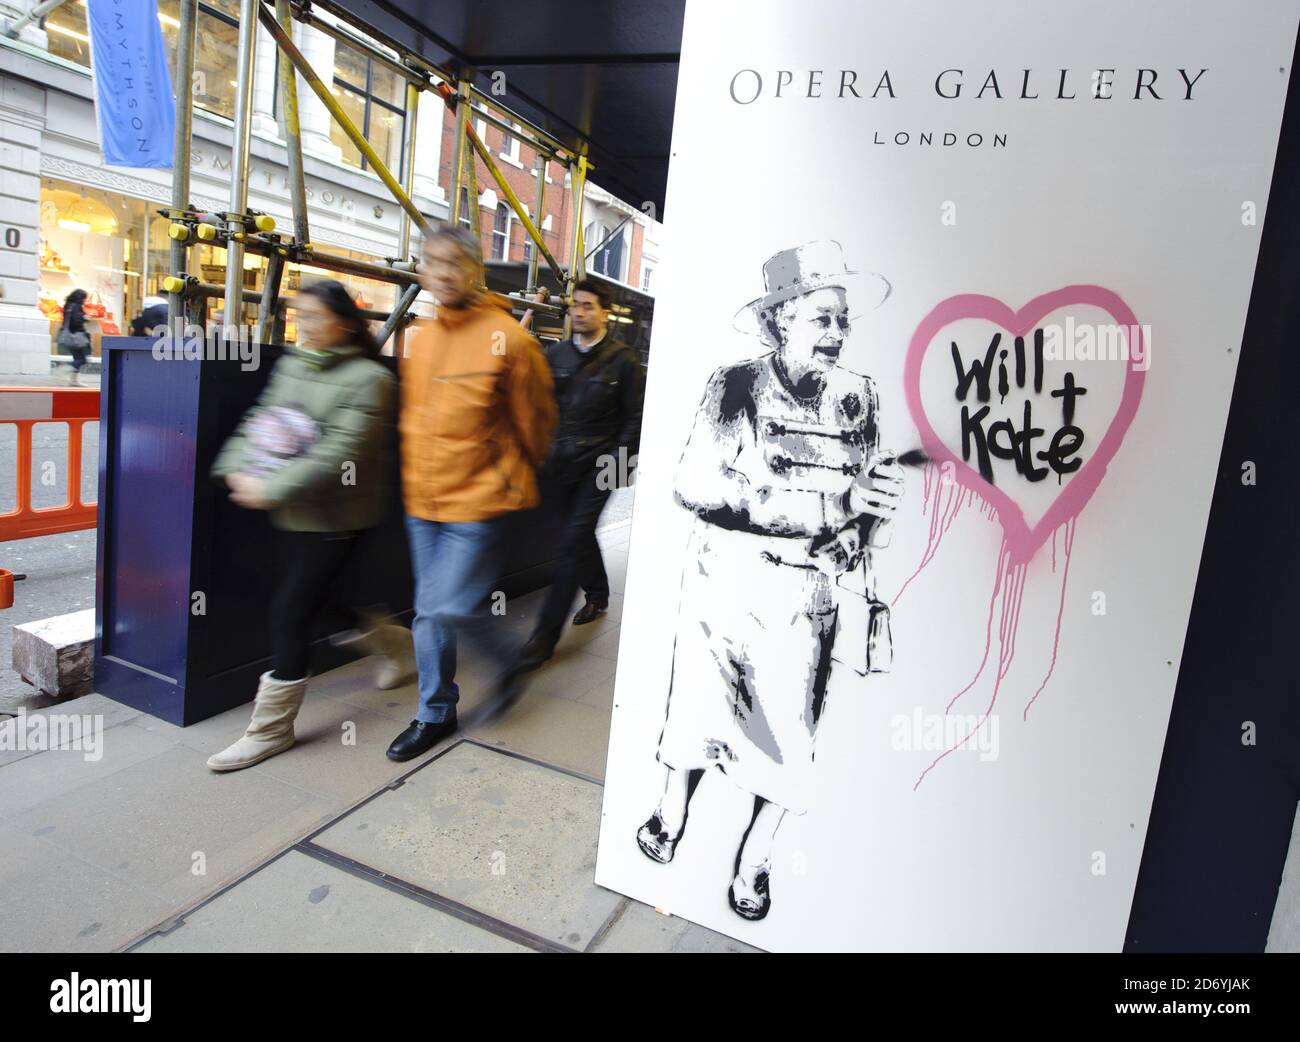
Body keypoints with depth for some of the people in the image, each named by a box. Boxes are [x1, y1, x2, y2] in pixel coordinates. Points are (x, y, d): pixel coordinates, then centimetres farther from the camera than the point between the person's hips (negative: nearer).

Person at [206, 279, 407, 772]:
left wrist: (272, 489, -25)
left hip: (336, 518, -8)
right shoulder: (292, 364, 10)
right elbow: (260, 420, 7)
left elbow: (339, 453, -23)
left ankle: (271, 727, 9)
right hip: (294, 512, 8)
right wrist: (237, 467, -11)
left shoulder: (368, 378, -15)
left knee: (290, 608, -7)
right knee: (322, 594, 20)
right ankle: (396, 645, 44)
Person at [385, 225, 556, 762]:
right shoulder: (418, 337, 7)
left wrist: (512, 476, 10)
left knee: (451, 606, -11)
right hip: (422, 499, 7)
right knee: (428, 611, 13)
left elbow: (535, 420, -3)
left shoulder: (505, 338, -12)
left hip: (479, 499, -6)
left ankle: (509, 668, 20)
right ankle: (436, 714, 30)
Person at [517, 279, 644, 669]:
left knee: (572, 542, -9)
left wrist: (620, 461, -10)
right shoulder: (556, 353, 8)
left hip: (598, 464, -5)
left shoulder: (622, 359, -3)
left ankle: (546, 633, -5)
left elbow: (635, 416, -3)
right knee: (580, 536, 18)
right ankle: (598, 595, 42)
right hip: (561, 461, 5)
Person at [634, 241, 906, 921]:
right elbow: (695, 484, -17)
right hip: (725, 577, -2)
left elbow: (862, 505, 12)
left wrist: (878, 492, -14)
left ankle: (754, 859, 31)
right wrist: (829, 502, -21)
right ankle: (672, 813, 39)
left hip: (806, 594, 2)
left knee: (786, 728, 6)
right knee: (700, 700, 8)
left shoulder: (858, 399, 4)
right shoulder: (736, 386, -6)